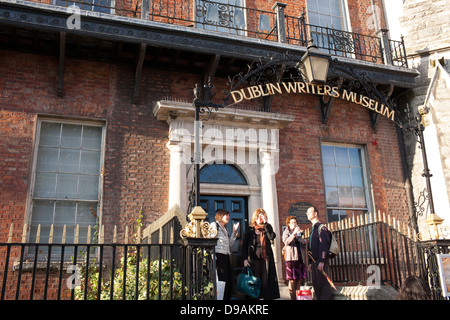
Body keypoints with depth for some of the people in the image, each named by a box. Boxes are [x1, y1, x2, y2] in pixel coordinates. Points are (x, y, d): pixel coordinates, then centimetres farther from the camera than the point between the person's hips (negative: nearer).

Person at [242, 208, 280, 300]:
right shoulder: (250, 230, 8)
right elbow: (244, 246, 7)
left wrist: (265, 223, -10)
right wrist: (245, 259, -4)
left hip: (266, 258, 1)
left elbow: (272, 237, -11)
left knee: (266, 281, -2)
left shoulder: (267, 228, 10)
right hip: (254, 259, 0)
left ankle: (267, 297, 4)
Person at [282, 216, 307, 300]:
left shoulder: (299, 233, 23)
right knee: (292, 280, -7)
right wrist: (294, 233, -23)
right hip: (291, 258, -6)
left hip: (299, 257, 6)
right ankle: (293, 298, -4)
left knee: (299, 279, 3)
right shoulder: (286, 232, 4)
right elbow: (286, 242, -16)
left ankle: (298, 297, 9)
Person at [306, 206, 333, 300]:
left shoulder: (321, 227, -7)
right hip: (314, 261, 9)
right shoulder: (313, 229, 20)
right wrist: (310, 262, 17)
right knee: (316, 284, 10)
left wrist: (322, 261, -21)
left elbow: (323, 245, -15)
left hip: (321, 261, -9)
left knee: (323, 283, -7)